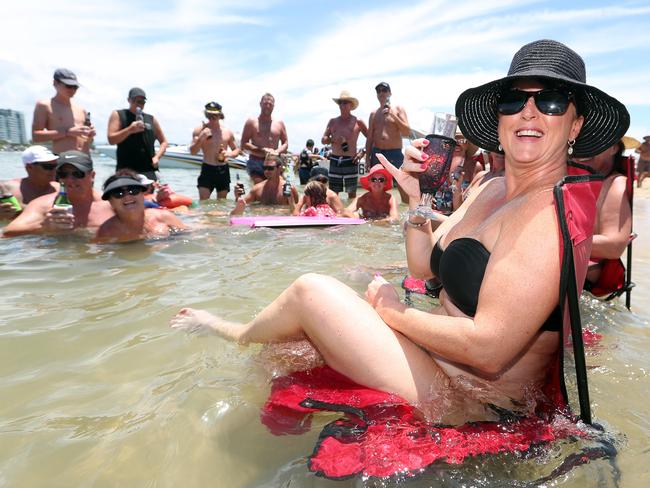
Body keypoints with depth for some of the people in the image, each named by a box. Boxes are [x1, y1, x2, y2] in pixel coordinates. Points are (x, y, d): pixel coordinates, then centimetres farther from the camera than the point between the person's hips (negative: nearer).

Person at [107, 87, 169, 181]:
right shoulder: (118, 115, 8)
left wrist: (157, 156, 2)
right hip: (125, 171, -3)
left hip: (148, 171, 3)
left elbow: (164, 142, 20)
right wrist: (129, 130, -18)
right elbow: (111, 139, -3)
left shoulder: (151, 119, 16)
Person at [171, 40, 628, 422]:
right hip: (438, 366, 9)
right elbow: (424, 266, 12)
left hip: (472, 403, -9)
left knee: (313, 291, -13)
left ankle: (234, 334, 18)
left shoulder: (549, 212, -21)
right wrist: (417, 198, -2)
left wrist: (396, 312, -14)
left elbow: (488, 350, -27)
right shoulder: (494, 190, 8)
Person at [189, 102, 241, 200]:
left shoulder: (227, 132, 6)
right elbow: (193, 151, -4)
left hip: (223, 170, 2)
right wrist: (201, 138, -20)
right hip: (207, 169, -2)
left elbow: (236, 150, 13)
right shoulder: (200, 130, 0)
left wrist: (229, 154, -10)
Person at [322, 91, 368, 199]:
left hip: (350, 161, -3)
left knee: (351, 193, 0)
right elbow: (323, 140, 9)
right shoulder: (333, 121, 12)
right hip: (335, 161, 3)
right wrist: (333, 139, -11)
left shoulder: (357, 122, 5)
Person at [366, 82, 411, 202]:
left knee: (403, 189, -7)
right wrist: (367, 158, 7)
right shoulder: (374, 114, 14)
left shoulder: (398, 109, 5)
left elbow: (407, 132, -6)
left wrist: (393, 115, -15)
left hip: (395, 153, -3)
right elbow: (370, 138, 14)